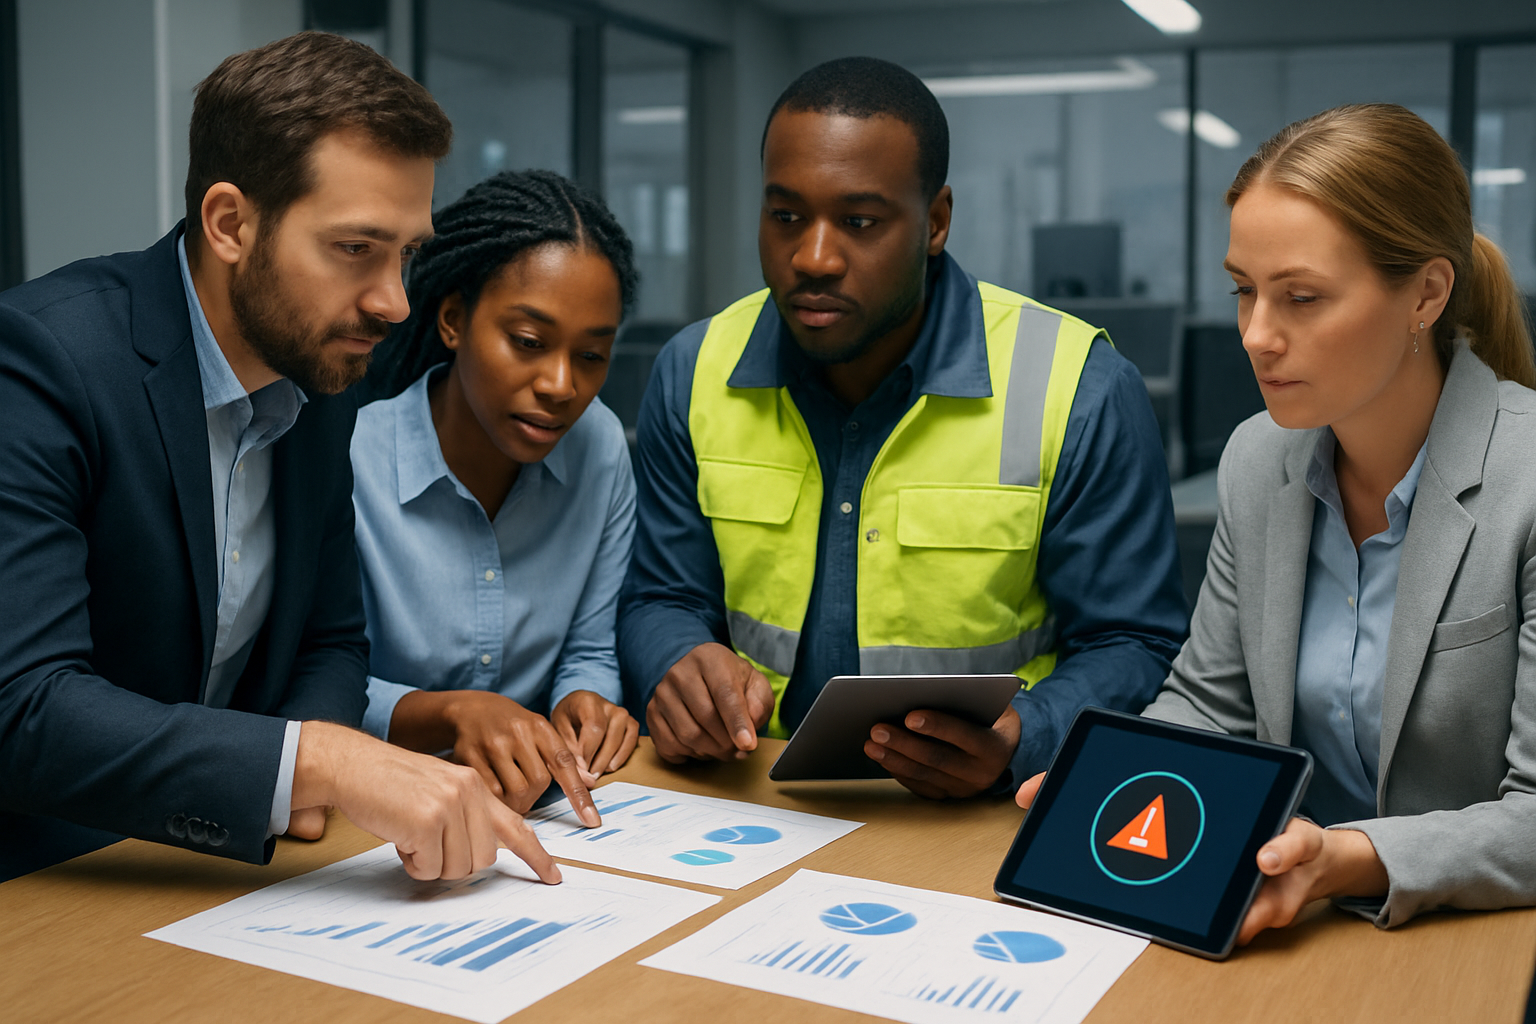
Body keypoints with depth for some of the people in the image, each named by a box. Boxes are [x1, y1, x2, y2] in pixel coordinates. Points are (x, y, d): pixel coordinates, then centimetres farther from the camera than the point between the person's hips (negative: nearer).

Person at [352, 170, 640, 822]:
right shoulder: (346, 459, -15)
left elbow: (590, 652, 8)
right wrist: (451, 712, -29)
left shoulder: (600, 447, -1)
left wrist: (583, 704, -14)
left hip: (539, 810, 5)